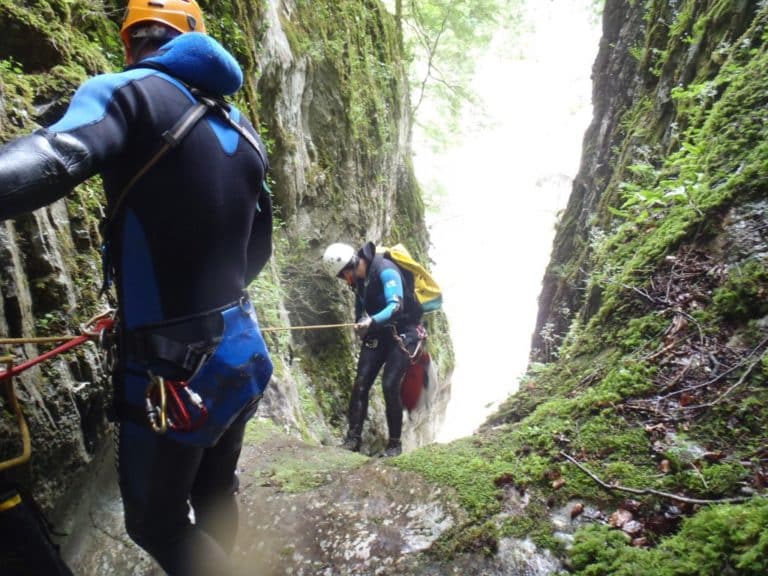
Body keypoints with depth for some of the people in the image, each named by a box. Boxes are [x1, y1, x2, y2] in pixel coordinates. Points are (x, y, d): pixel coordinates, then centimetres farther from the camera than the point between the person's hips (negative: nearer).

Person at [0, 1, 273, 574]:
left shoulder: (127, 92, -9)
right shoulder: (242, 129, 11)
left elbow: (53, 159, -32)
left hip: (174, 368, -7)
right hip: (242, 349, 7)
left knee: (156, 523, 15)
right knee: (215, 498, 27)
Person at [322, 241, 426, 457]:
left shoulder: (385, 270, -23)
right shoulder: (360, 277, 1)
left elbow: (396, 306, -35)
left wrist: (372, 321, -50)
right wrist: (359, 324, 5)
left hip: (403, 332, -7)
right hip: (378, 332, 7)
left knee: (390, 385, -15)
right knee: (361, 383, -5)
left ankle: (395, 443, -2)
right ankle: (353, 438, 1)